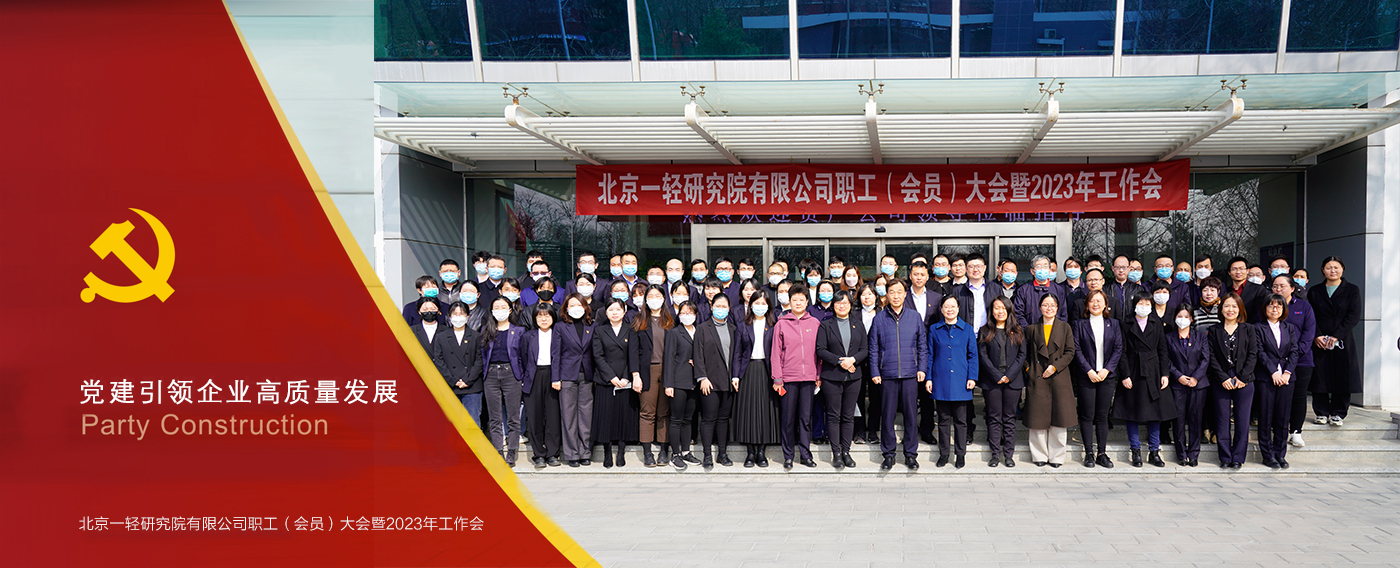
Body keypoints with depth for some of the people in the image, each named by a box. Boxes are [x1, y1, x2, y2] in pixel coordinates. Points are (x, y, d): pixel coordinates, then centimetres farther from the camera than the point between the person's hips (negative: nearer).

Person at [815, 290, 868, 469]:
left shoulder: (858, 324, 11)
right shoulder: (826, 325, 3)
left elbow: (865, 349, 7)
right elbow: (820, 350, -4)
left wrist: (853, 359, -12)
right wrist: (839, 361, -14)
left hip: (853, 376, 2)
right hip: (831, 376, -2)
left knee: (849, 416, 5)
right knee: (834, 415, 0)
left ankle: (846, 451, 12)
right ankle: (836, 453, 6)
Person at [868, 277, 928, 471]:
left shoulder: (914, 317, 7)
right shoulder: (879, 318, 5)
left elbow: (922, 345, 11)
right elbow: (873, 348, 6)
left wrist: (922, 368, 2)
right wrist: (874, 372, 0)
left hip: (910, 374, 0)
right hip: (887, 375, 0)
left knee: (910, 414, 3)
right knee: (887, 415, 3)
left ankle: (911, 453, 14)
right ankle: (888, 453, 14)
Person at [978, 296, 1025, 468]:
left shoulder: (1017, 332, 9)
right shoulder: (986, 331, 5)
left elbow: (1022, 354, 3)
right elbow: (983, 355, -1)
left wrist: (1010, 375, -8)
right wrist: (997, 376, -10)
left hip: (1013, 381, 1)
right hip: (992, 381, -1)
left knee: (1009, 418, 4)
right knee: (994, 418, 2)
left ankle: (1009, 454, 10)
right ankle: (995, 454, 7)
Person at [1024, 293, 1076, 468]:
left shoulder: (1064, 328, 8)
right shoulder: (1033, 329, 9)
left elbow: (1070, 352, 2)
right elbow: (1026, 353, 13)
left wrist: (1055, 366, -9)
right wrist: (1028, 368, -2)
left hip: (1059, 378, 0)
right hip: (1037, 378, 0)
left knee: (1059, 417, 0)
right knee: (1038, 417, 1)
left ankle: (1056, 456, 10)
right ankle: (1039, 455, 11)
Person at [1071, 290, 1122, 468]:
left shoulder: (1114, 324, 9)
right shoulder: (1080, 324, 4)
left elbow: (1118, 349, 4)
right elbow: (1076, 350, -1)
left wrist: (1107, 369, -8)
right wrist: (1089, 371, -11)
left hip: (1107, 375, 1)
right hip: (1086, 376, -1)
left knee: (1102, 415, 4)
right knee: (1087, 416, 0)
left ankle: (1102, 453, 9)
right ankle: (1089, 453, 6)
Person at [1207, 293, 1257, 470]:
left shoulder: (1248, 330, 8)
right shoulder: (1214, 330, 8)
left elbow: (1253, 355, 1)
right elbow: (1212, 357, 2)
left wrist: (1242, 377, -9)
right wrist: (1223, 378, -9)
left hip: (1244, 381, 0)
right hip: (1221, 382, 0)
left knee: (1242, 421, 0)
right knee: (1222, 420, 1)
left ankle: (1238, 458, 9)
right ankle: (1225, 458, 9)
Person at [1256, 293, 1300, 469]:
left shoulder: (1290, 328, 14)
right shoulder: (1259, 328, 3)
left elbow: (1294, 351, 6)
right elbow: (1260, 353, -4)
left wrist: (1287, 372, -7)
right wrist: (1273, 372, -12)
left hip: (1286, 377, 3)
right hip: (1265, 377, -3)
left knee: (1283, 417, 3)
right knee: (1266, 417, -1)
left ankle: (1280, 454, 11)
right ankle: (1268, 455, 5)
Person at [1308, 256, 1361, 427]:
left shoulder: (1352, 290, 5)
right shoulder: (1315, 291, 10)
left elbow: (1354, 316, -4)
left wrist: (1336, 336, -13)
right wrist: (1317, 336, -10)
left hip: (1343, 342, -1)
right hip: (1319, 342, 1)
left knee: (1342, 377, -1)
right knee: (1319, 377, 0)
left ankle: (1338, 413, 10)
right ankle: (1322, 412, 11)